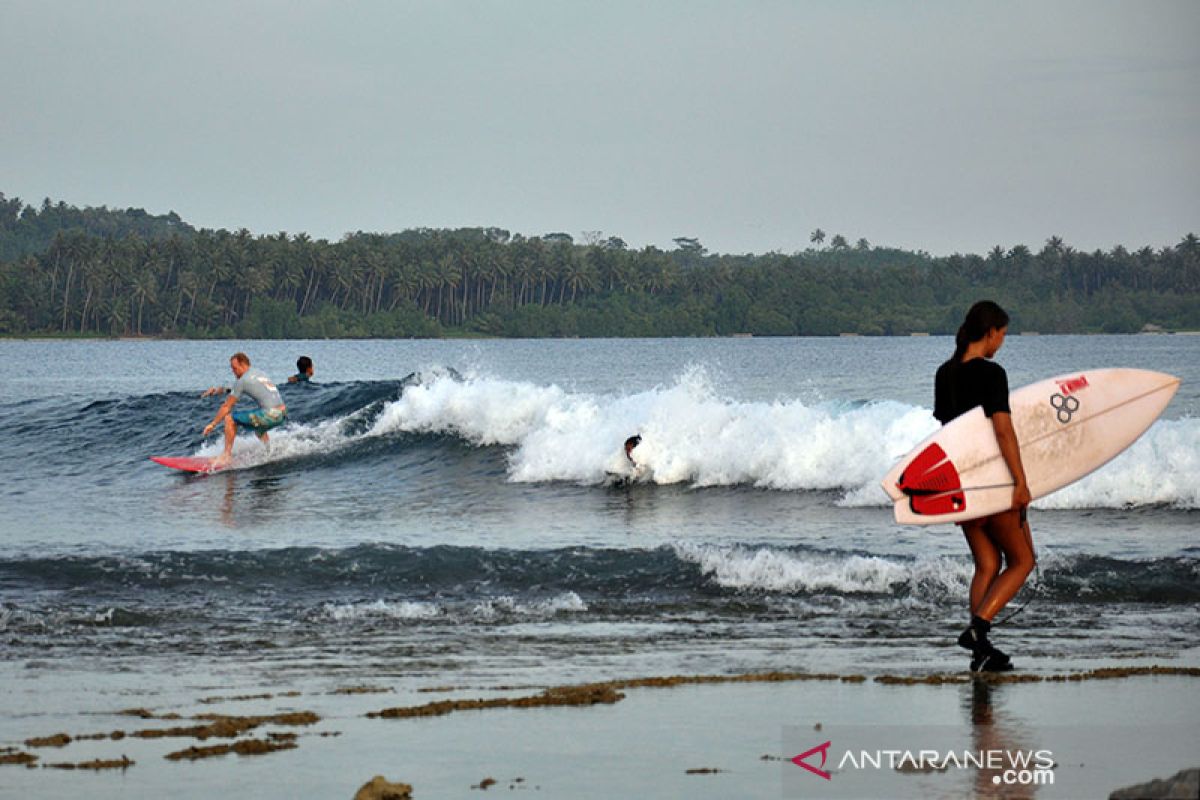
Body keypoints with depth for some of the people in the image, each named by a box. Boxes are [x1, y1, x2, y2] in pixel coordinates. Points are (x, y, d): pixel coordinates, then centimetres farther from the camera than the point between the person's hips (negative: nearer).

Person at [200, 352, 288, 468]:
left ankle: (227, 455, 0)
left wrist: (213, 424, 7)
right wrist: (222, 389, 35)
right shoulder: (260, 373, 20)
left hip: (270, 415, -9)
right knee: (258, 427, 40)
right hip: (283, 415, 9)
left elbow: (227, 407, 0)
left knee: (230, 418, -1)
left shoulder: (243, 380, -5)